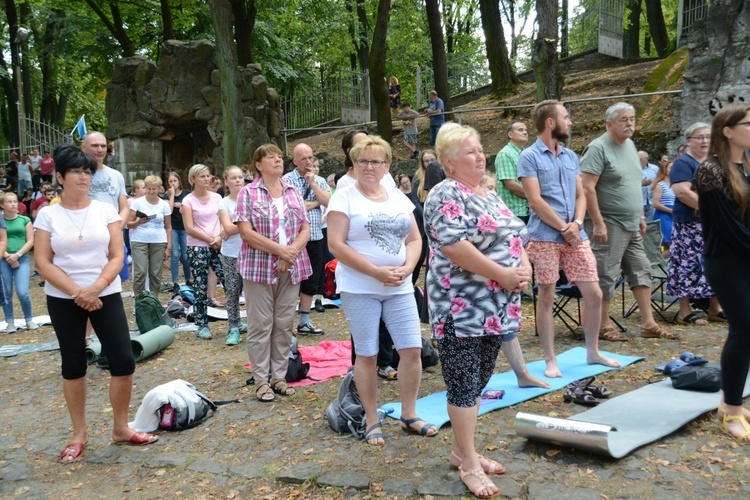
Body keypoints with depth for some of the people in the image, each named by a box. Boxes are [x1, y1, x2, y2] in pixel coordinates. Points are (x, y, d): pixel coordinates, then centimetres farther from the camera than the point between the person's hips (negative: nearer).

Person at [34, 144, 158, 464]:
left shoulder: (106, 210, 1)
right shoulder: (47, 214, -1)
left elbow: (117, 256, -3)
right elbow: (42, 262, -6)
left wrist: (96, 288, -18)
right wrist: (77, 292, -15)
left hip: (106, 295, 1)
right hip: (63, 299, -1)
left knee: (123, 362, -4)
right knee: (73, 365, 7)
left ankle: (120, 428, 14)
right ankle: (79, 434, 22)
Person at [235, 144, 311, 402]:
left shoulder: (294, 192, 12)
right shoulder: (248, 193, -1)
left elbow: (305, 229, 7)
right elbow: (246, 232, -10)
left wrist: (292, 251, -11)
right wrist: (280, 249, -16)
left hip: (291, 268, 4)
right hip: (259, 268, -4)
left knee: (284, 324, 8)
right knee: (260, 325, 1)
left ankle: (279, 376, 19)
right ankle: (261, 380, 11)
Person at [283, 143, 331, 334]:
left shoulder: (319, 181, 11)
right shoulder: (287, 180, -5)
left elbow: (329, 203, -3)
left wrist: (313, 183, -8)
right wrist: (316, 202, -7)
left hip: (316, 237, 6)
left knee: (311, 281, 12)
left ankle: (304, 321, 24)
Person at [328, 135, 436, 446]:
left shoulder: (399, 198, 11)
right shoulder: (344, 197, -3)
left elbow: (414, 239, 12)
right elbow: (336, 244, -12)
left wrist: (406, 268, -8)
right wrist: (377, 272, -16)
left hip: (400, 288, 4)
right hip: (360, 289, -4)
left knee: (412, 350, 2)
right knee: (367, 355, 3)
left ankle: (409, 415, 20)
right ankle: (372, 421, 19)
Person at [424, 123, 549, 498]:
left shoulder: (489, 195, 16)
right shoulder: (446, 195, -12)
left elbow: (513, 236, 20)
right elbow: (454, 247, -23)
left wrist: (524, 266, -1)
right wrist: (503, 274, -19)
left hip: (495, 306, 9)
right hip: (462, 308, -9)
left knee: (479, 380, 15)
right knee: (465, 385, -1)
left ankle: (462, 450, 27)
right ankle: (468, 464, 10)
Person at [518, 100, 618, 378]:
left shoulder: (571, 156, 15)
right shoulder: (529, 157, -4)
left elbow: (580, 195, 13)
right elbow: (535, 201, -11)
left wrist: (577, 223, -6)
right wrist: (564, 228, -9)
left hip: (575, 235, 6)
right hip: (545, 237, -5)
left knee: (594, 294, 6)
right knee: (546, 298, 2)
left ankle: (593, 352, 24)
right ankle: (550, 360, 13)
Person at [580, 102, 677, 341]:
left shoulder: (630, 145, 15)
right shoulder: (598, 148, -12)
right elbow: (587, 188, -19)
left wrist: (641, 216, 19)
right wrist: (598, 222, -22)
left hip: (632, 225, 9)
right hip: (609, 225, -9)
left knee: (641, 271, 10)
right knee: (606, 275, -2)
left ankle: (649, 324, 17)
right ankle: (604, 326, 10)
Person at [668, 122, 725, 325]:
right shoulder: (683, 163, -7)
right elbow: (683, 192, -19)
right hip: (690, 224, -7)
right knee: (690, 264, -5)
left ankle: (715, 308, 17)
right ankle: (684, 311, 1)